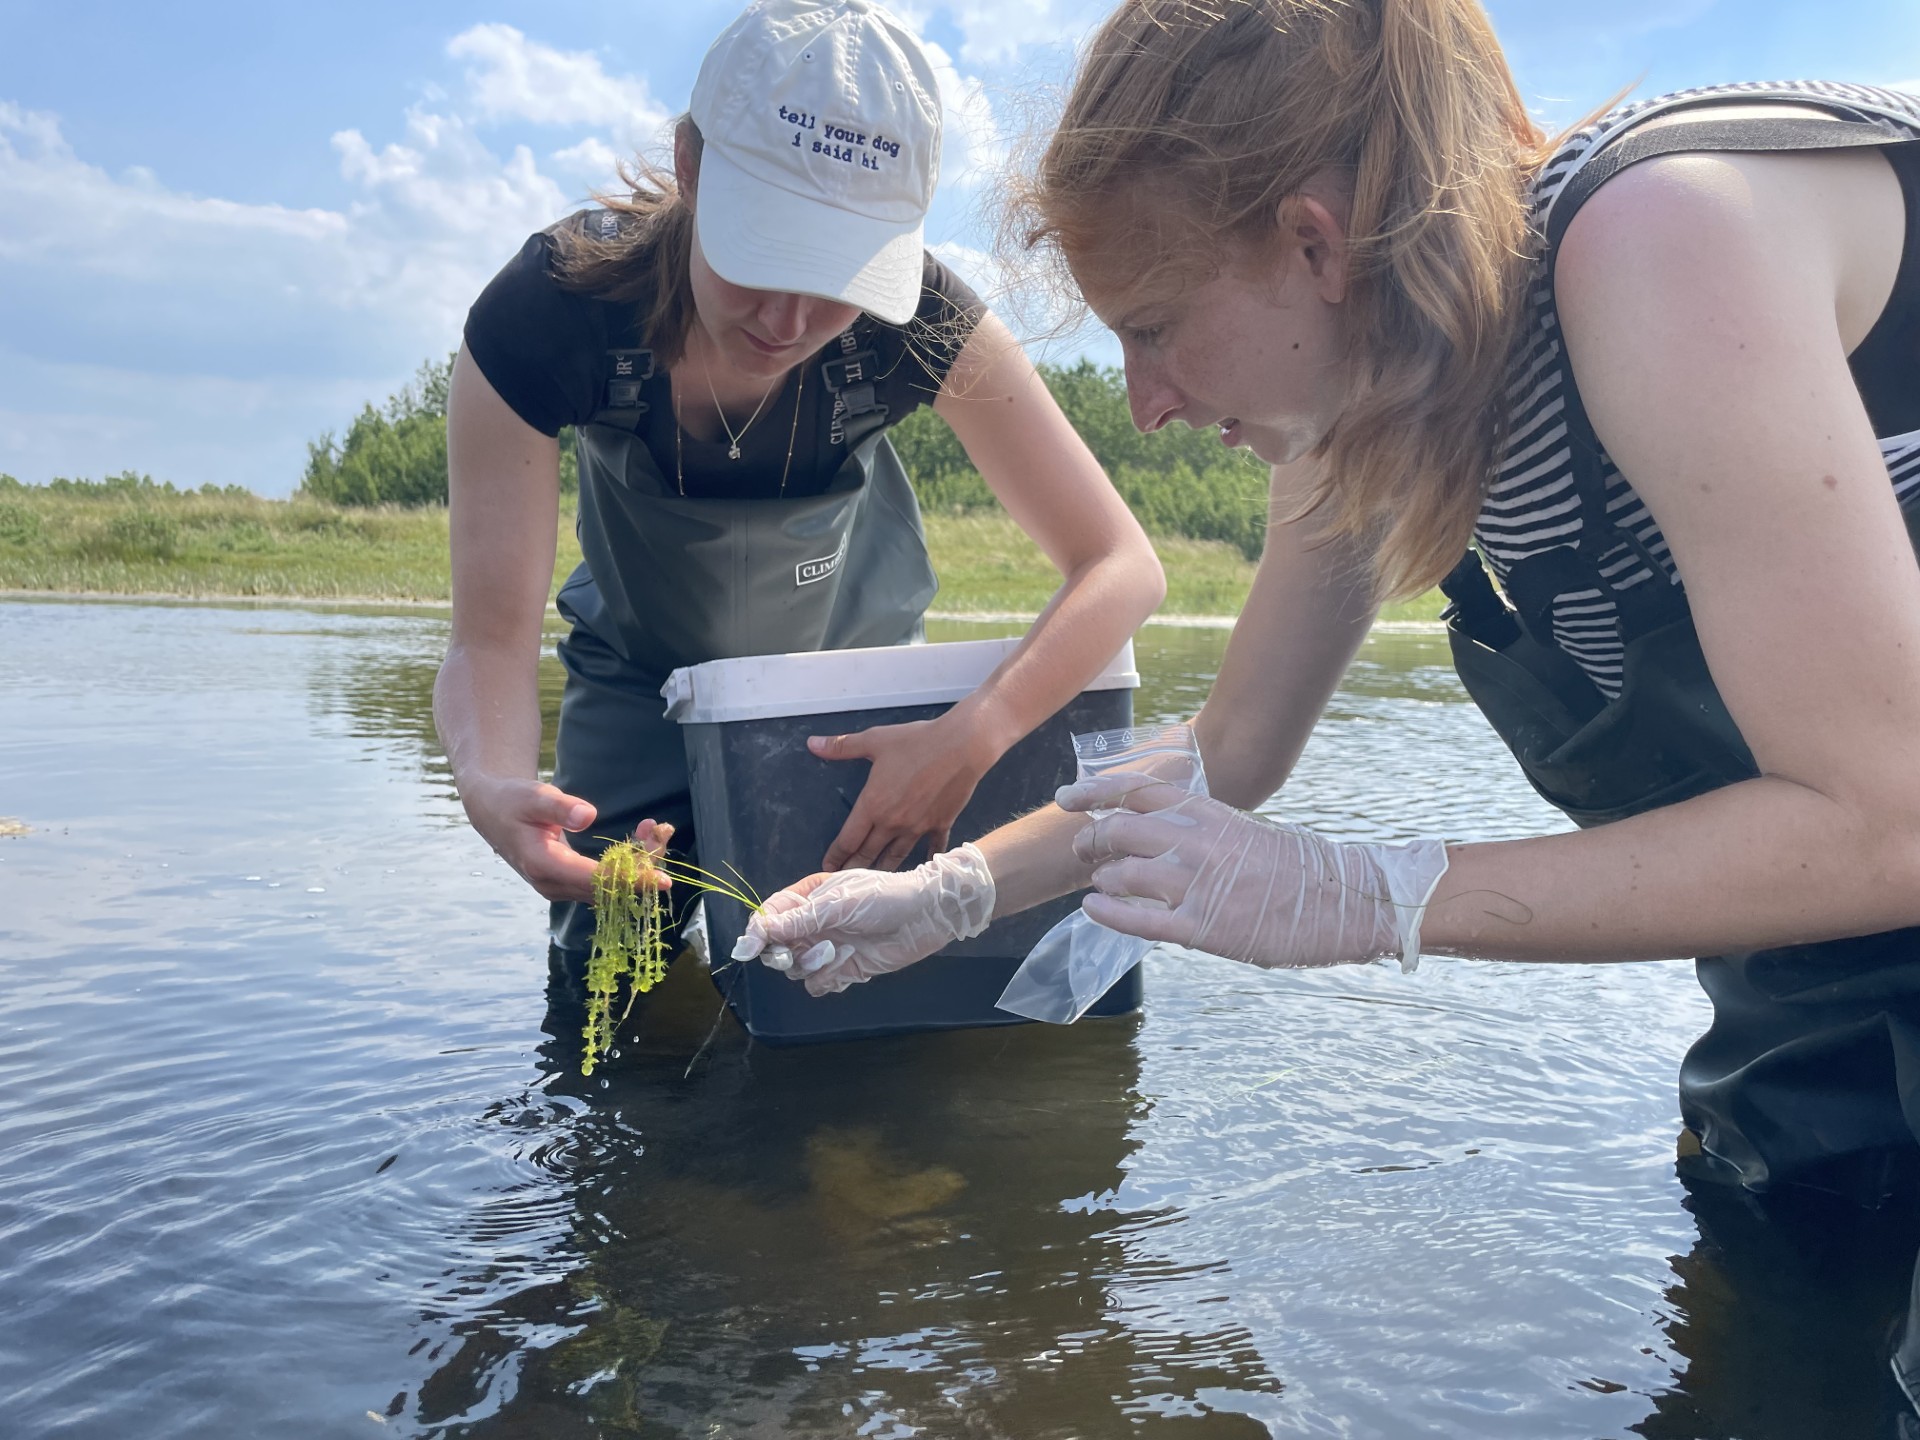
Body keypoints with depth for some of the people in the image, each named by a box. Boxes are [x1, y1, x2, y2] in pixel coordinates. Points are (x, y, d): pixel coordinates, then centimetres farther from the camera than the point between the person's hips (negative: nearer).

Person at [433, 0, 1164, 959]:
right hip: (643, 681, 0)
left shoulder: (918, 325, -33)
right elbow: (493, 639, -31)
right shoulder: (540, 318, -34)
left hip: (853, 667, 1)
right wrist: (491, 785, -55)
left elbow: (1121, 568, -31)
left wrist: (969, 740, -49)